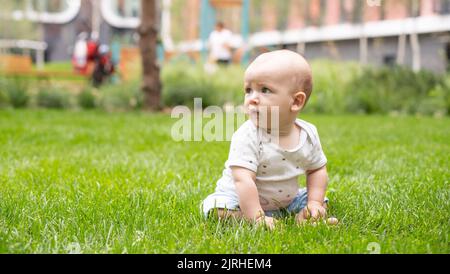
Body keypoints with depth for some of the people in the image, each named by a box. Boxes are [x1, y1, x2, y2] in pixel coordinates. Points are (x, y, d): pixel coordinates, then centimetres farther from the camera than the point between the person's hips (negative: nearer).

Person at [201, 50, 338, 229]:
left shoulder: (309, 134, -12)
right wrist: (257, 218, -40)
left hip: (286, 198, 4)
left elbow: (317, 170, 4)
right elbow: (243, 180, -35)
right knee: (218, 209, -31)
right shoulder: (247, 137, -29)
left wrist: (314, 203, -9)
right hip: (241, 199, -4)